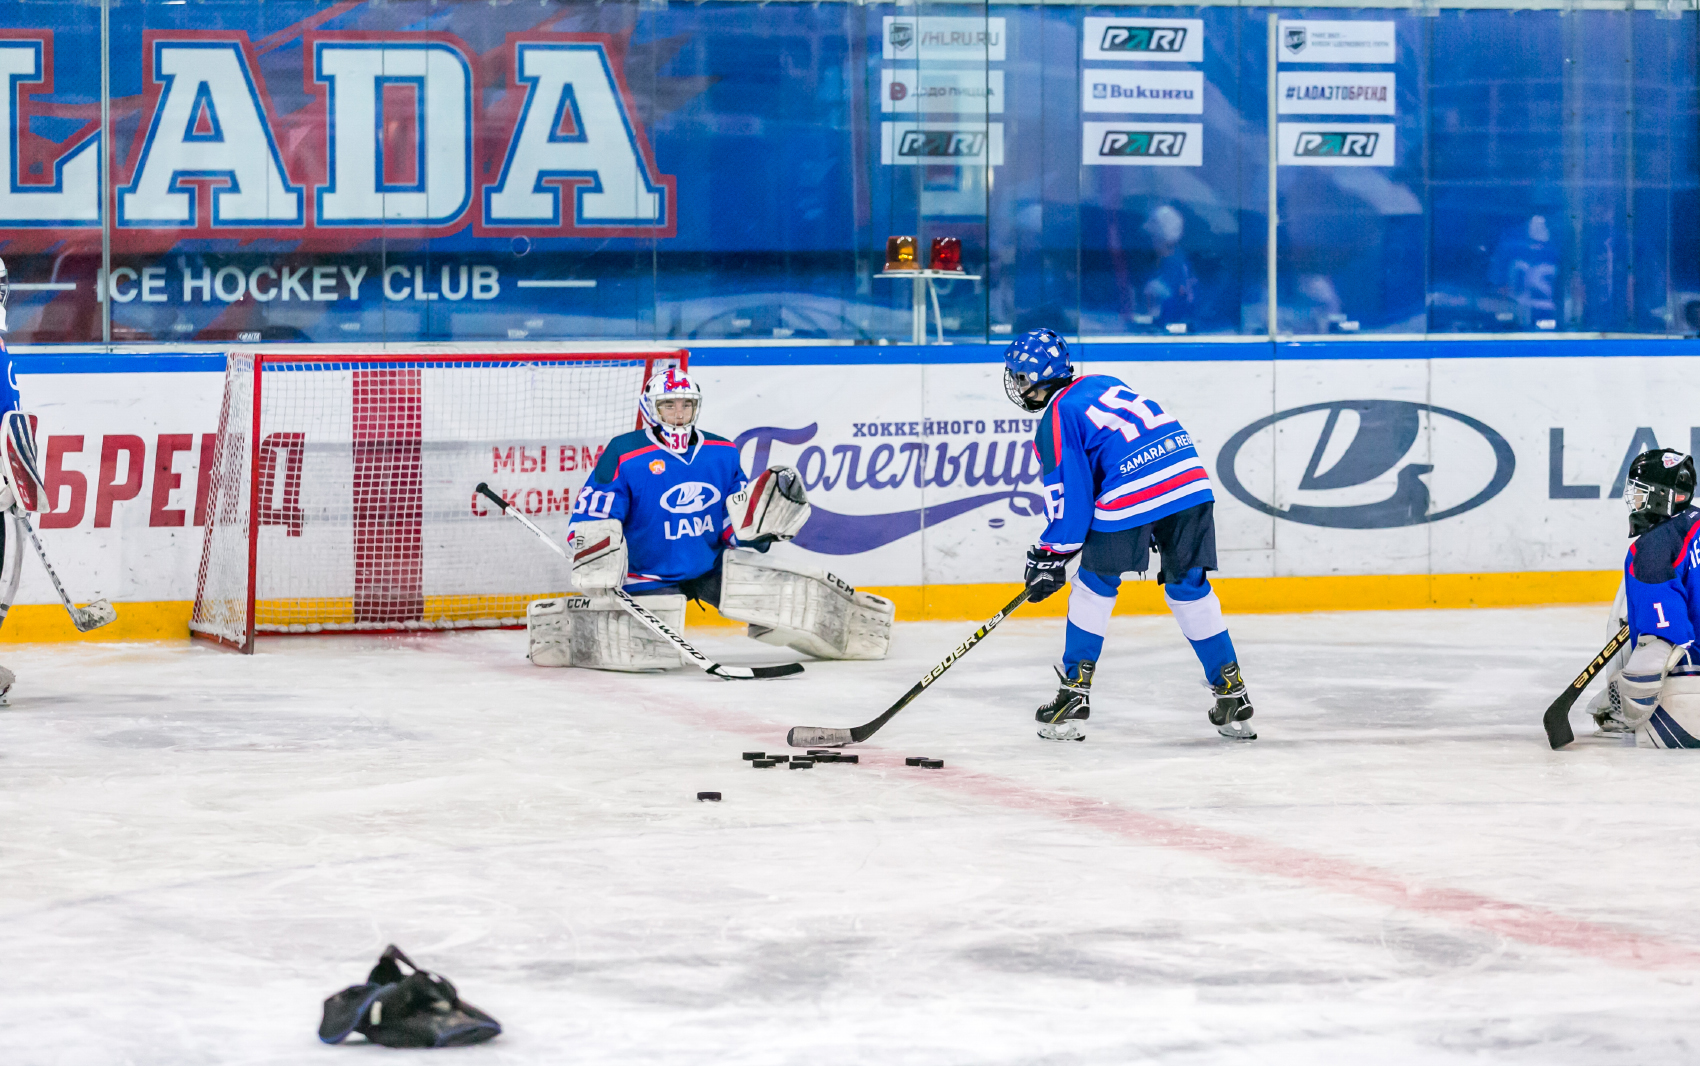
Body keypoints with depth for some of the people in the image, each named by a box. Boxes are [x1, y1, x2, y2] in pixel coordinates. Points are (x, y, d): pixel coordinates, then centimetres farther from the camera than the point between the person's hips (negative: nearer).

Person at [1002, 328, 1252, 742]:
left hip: (1130, 498, -7)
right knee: (1190, 590, 17)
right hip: (1190, 481, 7)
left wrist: (1049, 557, 9)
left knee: (1093, 588, 12)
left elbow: (1069, 499, -1)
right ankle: (1232, 694, 13)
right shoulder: (1104, 383, 26)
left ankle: (1074, 693, 13)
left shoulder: (1057, 419, 3)